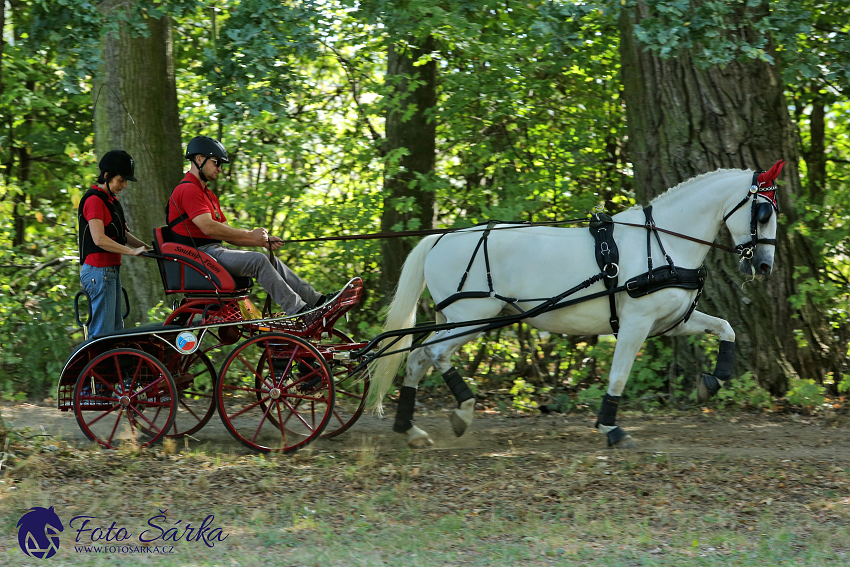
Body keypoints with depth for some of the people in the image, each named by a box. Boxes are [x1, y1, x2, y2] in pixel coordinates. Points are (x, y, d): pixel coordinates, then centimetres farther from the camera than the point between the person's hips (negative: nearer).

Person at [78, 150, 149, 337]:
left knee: (116, 329, 11)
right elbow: (99, 239, -22)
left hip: (111, 271, 10)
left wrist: (145, 247, 6)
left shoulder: (111, 200, 18)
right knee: (103, 331, -12)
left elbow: (121, 234, 20)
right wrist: (132, 251, -21)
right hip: (99, 271, -10)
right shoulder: (94, 200, -13)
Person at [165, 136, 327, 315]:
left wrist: (263, 241, 5)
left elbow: (227, 233, 19)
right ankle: (297, 310, -27)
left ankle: (315, 299, -1)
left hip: (214, 250, 10)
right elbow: (208, 228, -21)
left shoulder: (208, 194, 24)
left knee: (271, 261, 2)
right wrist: (251, 234, -15)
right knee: (258, 260, -23)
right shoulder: (188, 190, -10)